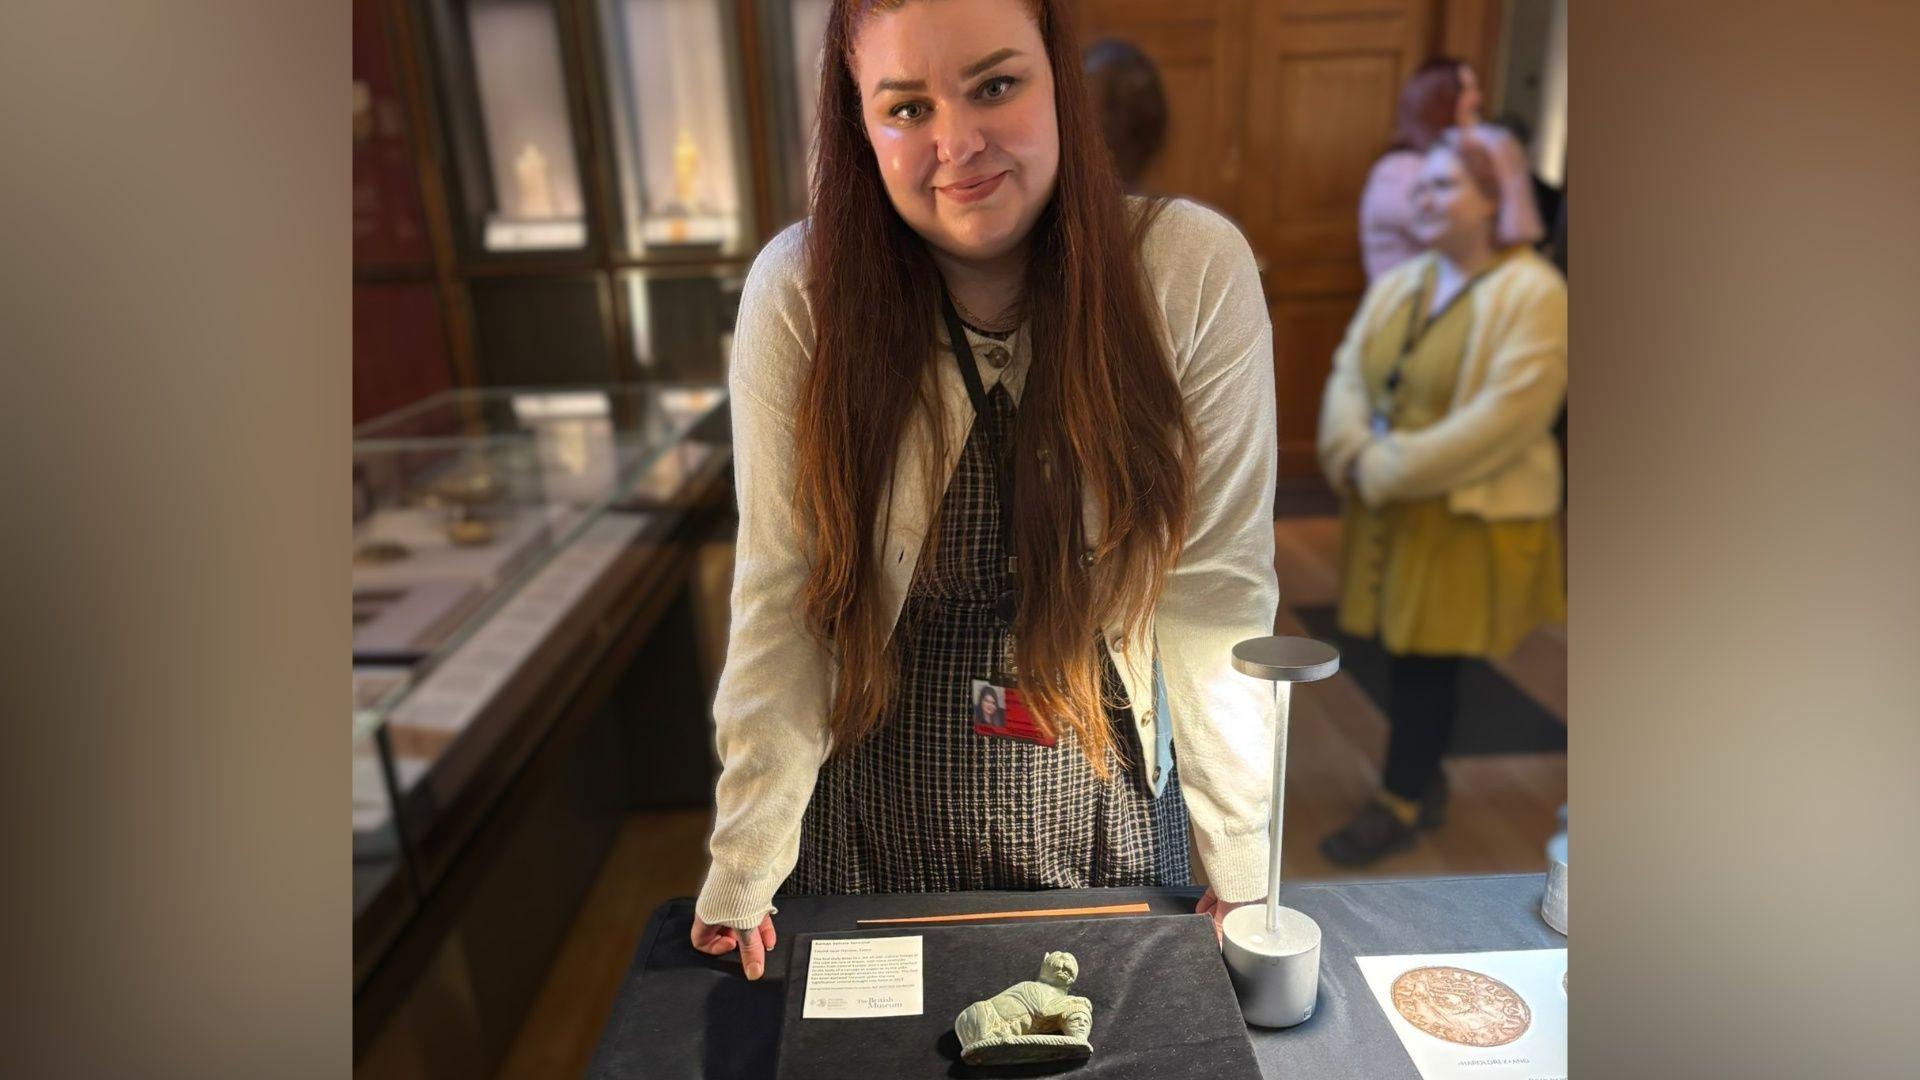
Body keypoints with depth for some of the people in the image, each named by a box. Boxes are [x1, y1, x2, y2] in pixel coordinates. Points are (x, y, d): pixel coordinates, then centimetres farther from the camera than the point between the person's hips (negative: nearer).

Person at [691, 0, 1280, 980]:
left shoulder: (1195, 273, -17)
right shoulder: (799, 292, -17)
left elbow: (1215, 591, -12)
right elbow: (779, 604, -13)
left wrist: (1240, 862, -8)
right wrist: (744, 873, -9)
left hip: (1108, 804, 1)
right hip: (872, 805, 0)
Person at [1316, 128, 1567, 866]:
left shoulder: (1531, 292, -11)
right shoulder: (1397, 284, 11)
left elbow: (1505, 416, -21)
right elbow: (1347, 376, 5)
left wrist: (1390, 468, -21)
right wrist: (1355, 456, -15)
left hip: (1467, 515, -6)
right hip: (1387, 509, 6)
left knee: (1424, 656, 3)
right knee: (1405, 650, 13)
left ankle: (1403, 802, 21)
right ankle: (1423, 782, 33)